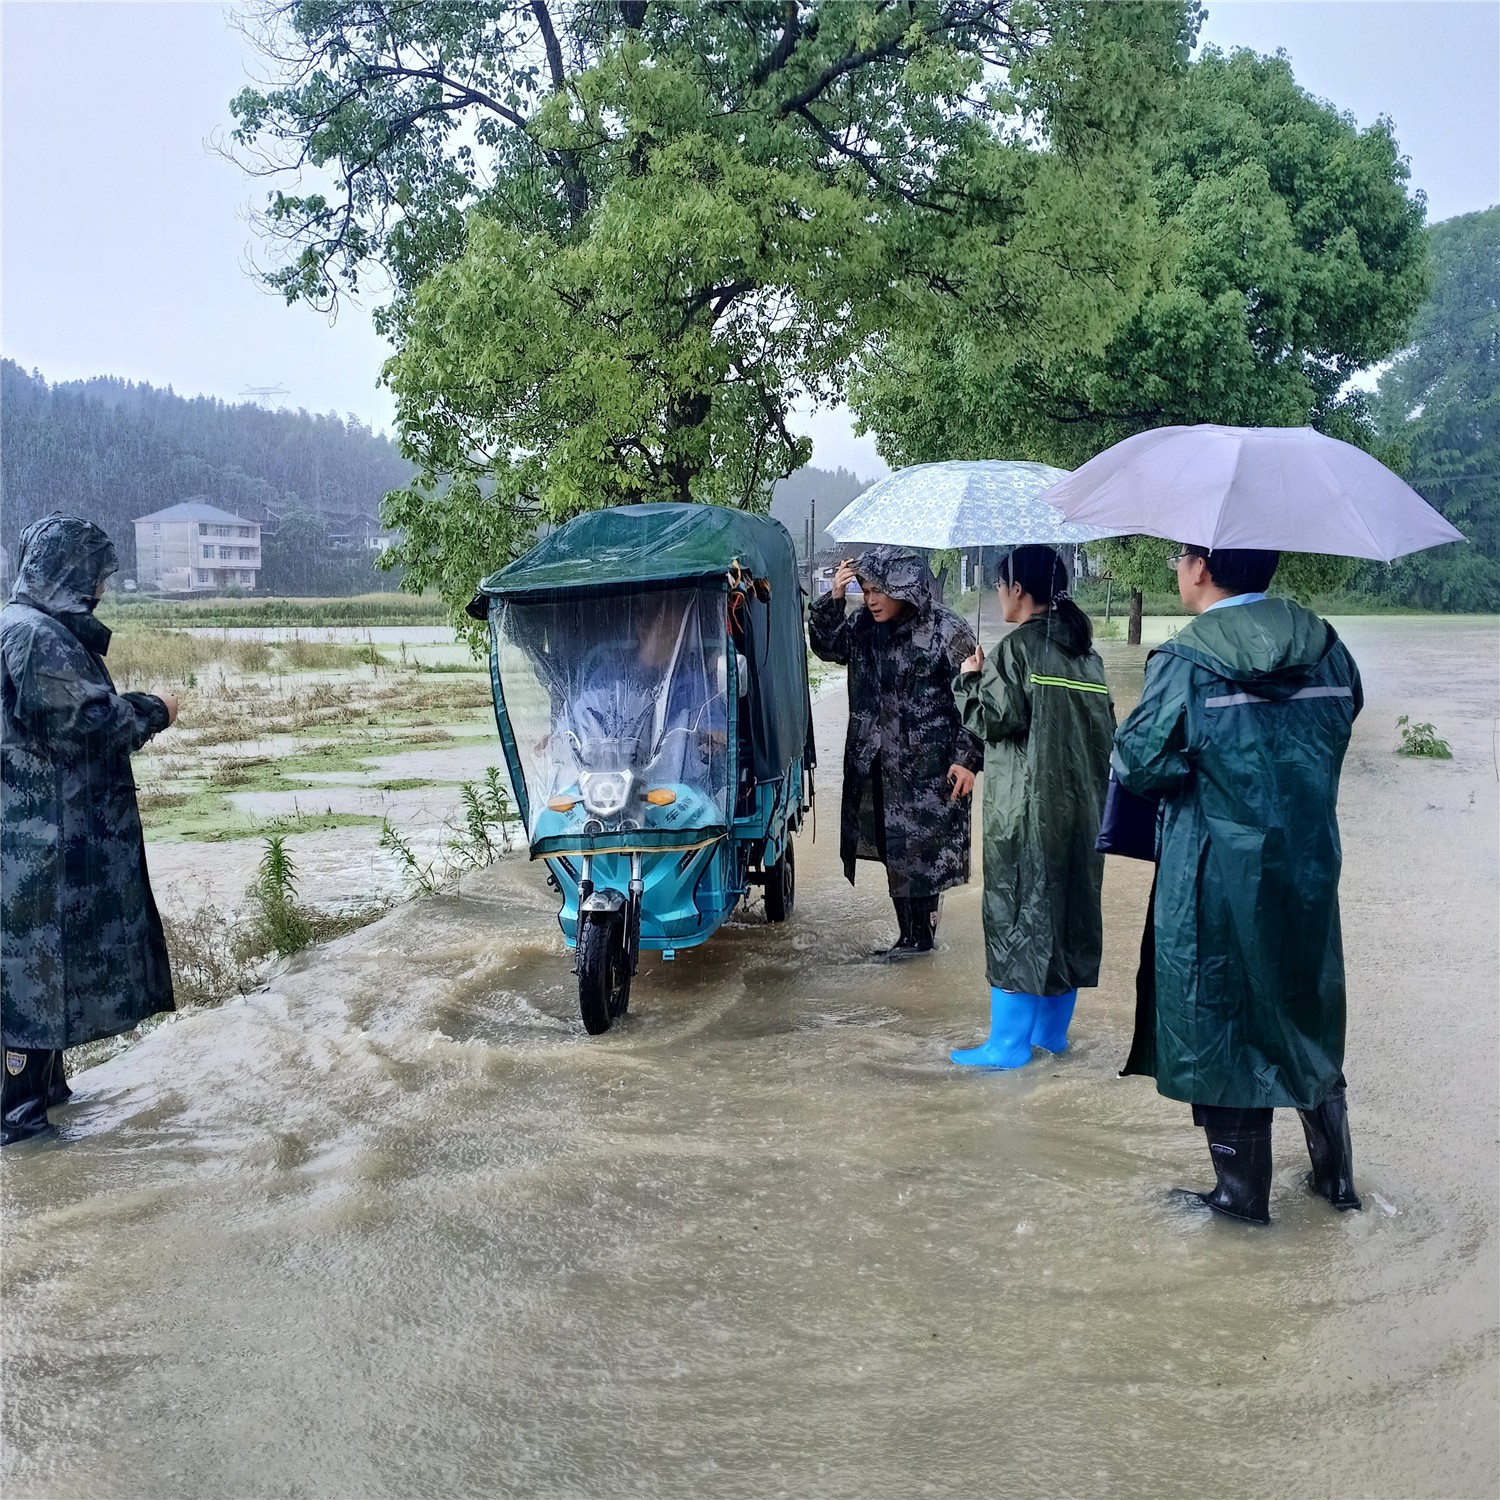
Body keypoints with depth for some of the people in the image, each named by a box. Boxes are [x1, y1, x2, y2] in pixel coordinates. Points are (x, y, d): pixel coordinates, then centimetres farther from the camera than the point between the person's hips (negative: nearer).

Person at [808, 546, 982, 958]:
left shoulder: (947, 632, -13)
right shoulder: (863, 626, 4)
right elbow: (826, 646, 14)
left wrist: (968, 759, -14)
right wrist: (833, 599, -2)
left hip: (929, 769, -6)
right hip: (877, 765, 6)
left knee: (921, 851, 1)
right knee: (893, 851, 11)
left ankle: (920, 936, 14)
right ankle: (908, 935, 23)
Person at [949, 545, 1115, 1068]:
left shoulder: (1017, 647, -11)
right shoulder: (1086, 653, 11)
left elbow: (996, 720, -15)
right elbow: (1104, 725, 10)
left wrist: (971, 679, 0)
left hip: (1026, 805, -7)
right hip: (1080, 803, 7)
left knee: (1017, 912, -2)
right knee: (1069, 911, 13)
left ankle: (1008, 1042, 2)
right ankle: (1052, 1029, 24)